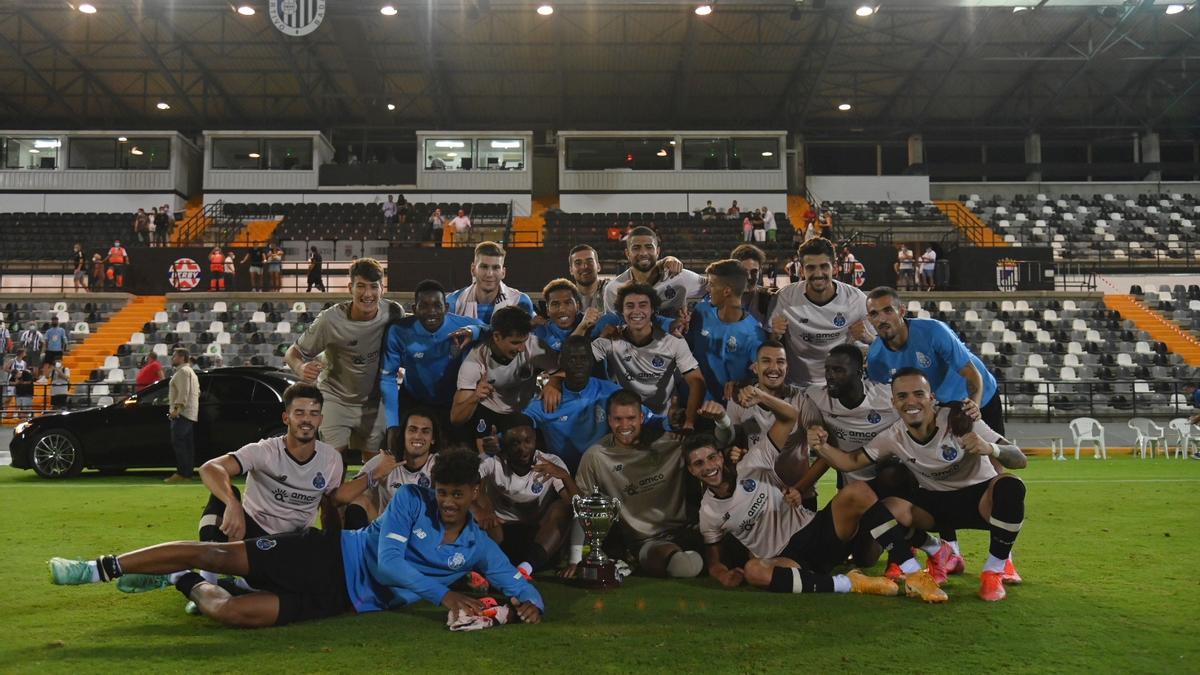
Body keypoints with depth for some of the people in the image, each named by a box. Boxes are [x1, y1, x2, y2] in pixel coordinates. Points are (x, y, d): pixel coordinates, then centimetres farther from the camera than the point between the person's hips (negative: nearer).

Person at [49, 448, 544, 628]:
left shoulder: (479, 548, 1)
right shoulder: (411, 499, -5)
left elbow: (518, 585, 2)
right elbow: (387, 560, -15)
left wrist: (528, 603, -23)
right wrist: (442, 595, -23)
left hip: (345, 601, 1)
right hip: (331, 556, 0)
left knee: (230, 612, -22)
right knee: (213, 553, -15)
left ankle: (190, 586, 12)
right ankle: (101, 568, 6)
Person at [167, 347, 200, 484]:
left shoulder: (183, 371, -6)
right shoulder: (190, 372, 27)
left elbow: (184, 392, -19)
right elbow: (197, 393, 27)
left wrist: (177, 408, -25)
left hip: (182, 413, -11)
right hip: (191, 414, 11)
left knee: (178, 443, -13)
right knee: (187, 445, 7)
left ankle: (181, 474, -17)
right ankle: (187, 474, 6)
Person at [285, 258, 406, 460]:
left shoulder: (394, 313, -16)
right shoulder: (330, 320, -23)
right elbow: (292, 353, -14)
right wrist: (301, 368, -36)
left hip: (374, 402, 3)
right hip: (335, 399, -3)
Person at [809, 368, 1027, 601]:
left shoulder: (959, 420, -23)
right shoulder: (893, 437, -10)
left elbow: (1020, 460, -24)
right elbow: (852, 462, -4)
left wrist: (989, 448, -47)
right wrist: (822, 447, -26)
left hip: (982, 498, -3)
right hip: (937, 503, 3)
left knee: (1010, 486, -37)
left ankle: (996, 567, -13)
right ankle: (938, 554, 6)